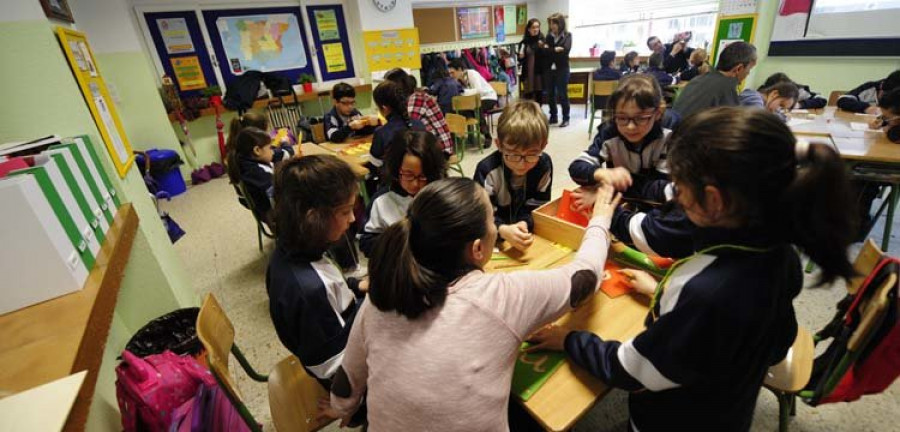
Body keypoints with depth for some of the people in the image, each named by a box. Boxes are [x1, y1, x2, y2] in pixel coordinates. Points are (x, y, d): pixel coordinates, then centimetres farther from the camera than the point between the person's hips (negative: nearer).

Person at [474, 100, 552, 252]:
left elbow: (537, 207, -8)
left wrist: (524, 224, -31)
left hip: (529, 229, 3)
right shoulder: (488, 170, -22)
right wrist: (503, 231, -47)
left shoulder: (544, 164, -12)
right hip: (494, 239, -2)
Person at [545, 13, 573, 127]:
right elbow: (545, 50, 0)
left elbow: (565, 49, -14)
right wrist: (556, 50, -15)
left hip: (562, 69, -4)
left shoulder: (567, 35, 0)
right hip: (549, 69, 4)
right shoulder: (549, 36, 9)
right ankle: (553, 117, 20)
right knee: (550, 94, 7)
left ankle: (565, 118, 7)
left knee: (562, 94, -3)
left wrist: (550, 50, -10)